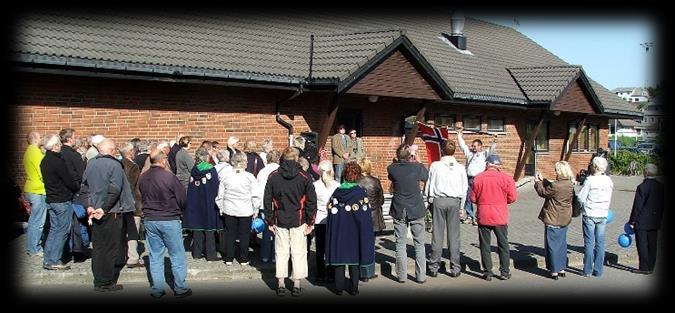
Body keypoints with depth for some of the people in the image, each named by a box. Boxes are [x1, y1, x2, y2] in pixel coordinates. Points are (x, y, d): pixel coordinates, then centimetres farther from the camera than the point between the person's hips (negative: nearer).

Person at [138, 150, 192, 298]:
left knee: (155, 256, 12)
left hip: (149, 220, 5)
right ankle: (180, 288, 12)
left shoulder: (142, 178, 0)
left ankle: (157, 289, 17)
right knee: (177, 255, 6)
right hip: (169, 220, -5)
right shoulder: (169, 177, -18)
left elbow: (142, 197, 12)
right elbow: (182, 199, -12)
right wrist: (178, 210, 8)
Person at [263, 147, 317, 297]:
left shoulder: (273, 176, -1)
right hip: (299, 221, -1)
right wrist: (310, 222, 3)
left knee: (281, 252, 10)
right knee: (298, 253, 7)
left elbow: (267, 200, 2)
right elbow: (311, 200, -5)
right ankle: (297, 285, 11)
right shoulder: (304, 177, -6)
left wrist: (270, 221, 8)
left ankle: (281, 285, 14)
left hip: (280, 221, 2)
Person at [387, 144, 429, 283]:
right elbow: (426, 177, 9)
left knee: (400, 244, 9)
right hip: (416, 210, -1)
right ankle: (420, 276, 12)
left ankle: (402, 276, 12)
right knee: (419, 244, 9)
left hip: (399, 212, 1)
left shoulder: (392, 168, -9)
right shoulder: (417, 167, -11)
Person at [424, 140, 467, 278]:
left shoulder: (435, 165, -2)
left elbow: (428, 185, 0)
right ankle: (455, 268, 8)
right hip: (454, 201, 1)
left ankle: (434, 267, 7)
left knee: (437, 234, 3)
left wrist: (429, 200, 12)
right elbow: (464, 189, 8)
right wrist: (461, 207, 16)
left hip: (438, 200, -1)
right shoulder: (460, 168, 3)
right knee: (454, 235, 4)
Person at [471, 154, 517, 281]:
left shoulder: (478, 178, -6)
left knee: (485, 245, 9)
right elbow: (512, 198, -6)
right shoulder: (506, 178, -8)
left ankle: (487, 272, 11)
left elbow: (473, 198, -2)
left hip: (483, 217, 0)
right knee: (503, 244, 13)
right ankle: (505, 272, 18)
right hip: (500, 217, 0)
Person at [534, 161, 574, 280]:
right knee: (562, 244, 17)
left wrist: (537, 182, 7)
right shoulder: (570, 185, 2)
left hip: (553, 221, -8)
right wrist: (543, 180, 18)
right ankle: (562, 269, 24)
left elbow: (543, 192, -8)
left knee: (552, 245, 2)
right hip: (564, 220, 8)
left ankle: (554, 271, 7)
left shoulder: (556, 186, -24)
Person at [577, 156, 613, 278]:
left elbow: (581, 198, -12)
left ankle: (588, 270, 8)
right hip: (603, 215, 4)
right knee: (600, 242, 9)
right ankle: (598, 270, 14)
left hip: (589, 214, -4)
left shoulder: (590, 180, -16)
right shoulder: (609, 180, 0)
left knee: (589, 242, 3)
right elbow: (609, 198, 10)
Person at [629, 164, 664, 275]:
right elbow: (662, 204, 11)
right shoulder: (661, 186, 5)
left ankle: (644, 268, 1)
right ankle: (650, 267, 16)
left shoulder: (642, 187, -16)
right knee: (652, 245, 11)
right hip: (655, 222, 7)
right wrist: (659, 218, 19)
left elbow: (637, 206, -14)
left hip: (642, 222, -7)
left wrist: (632, 221, -9)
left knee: (642, 245, 0)